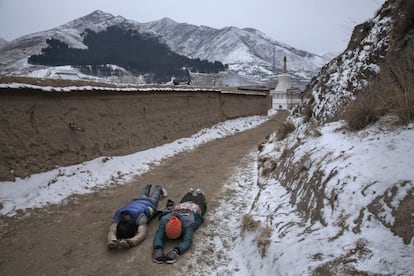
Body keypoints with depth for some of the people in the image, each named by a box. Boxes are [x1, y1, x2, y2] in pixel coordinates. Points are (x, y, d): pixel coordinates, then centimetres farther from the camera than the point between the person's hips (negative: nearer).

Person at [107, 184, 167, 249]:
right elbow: (112, 231, -53)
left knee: (153, 197, 33)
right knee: (142, 196, 37)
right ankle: (148, 186, 66)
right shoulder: (118, 215, -41)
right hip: (135, 202, 2)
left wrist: (130, 242, -83)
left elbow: (142, 233, -64)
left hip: (149, 203, -2)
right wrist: (112, 241, -76)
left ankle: (159, 188, 63)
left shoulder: (140, 216, -50)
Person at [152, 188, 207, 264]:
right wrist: (157, 249, -74)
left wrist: (175, 252, -79)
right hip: (178, 208, 2)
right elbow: (159, 236, -53)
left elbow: (187, 241, -62)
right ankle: (190, 192, 65)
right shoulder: (165, 220, -45)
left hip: (194, 209, -2)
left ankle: (200, 194, 62)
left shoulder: (188, 223, -52)